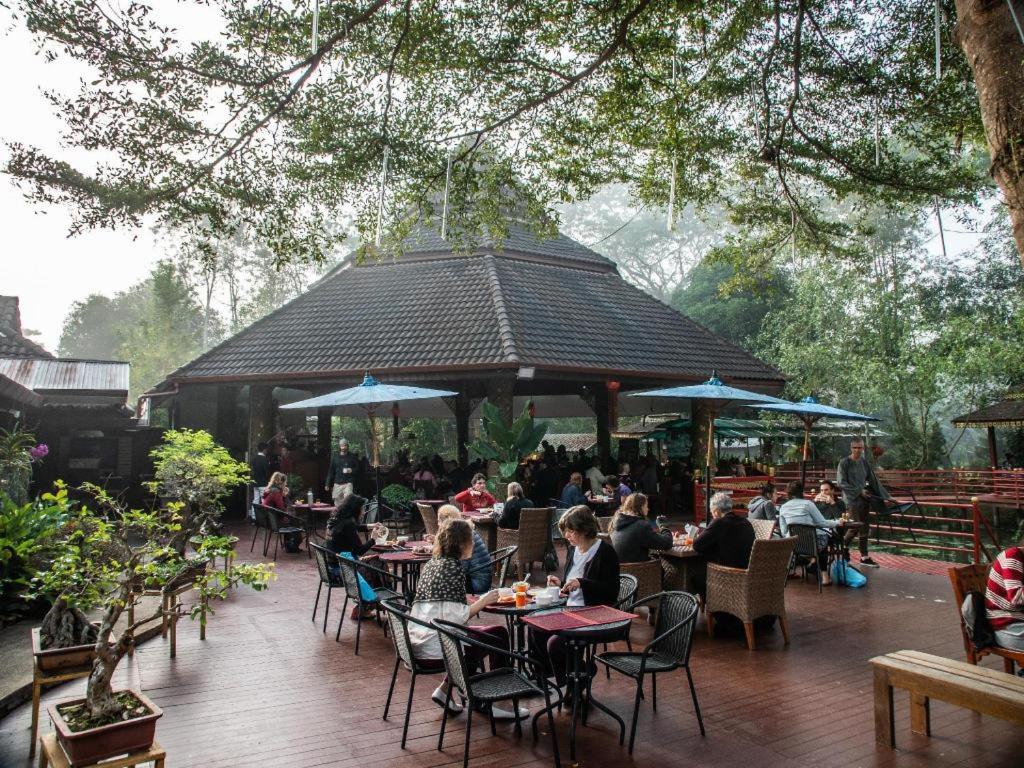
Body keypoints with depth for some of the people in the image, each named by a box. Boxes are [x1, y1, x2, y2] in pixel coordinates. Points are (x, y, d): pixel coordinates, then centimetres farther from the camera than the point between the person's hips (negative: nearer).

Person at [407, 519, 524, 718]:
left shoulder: (430, 565, 13)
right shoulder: (452, 567, -15)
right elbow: (455, 618, -21)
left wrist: (473, 601, 13)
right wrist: (483, 601, -9)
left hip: (419, 641, 9)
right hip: (436, 646, -9)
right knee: (499, 641, 4)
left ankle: (444, 690, 19)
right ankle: (500, 704, 14)